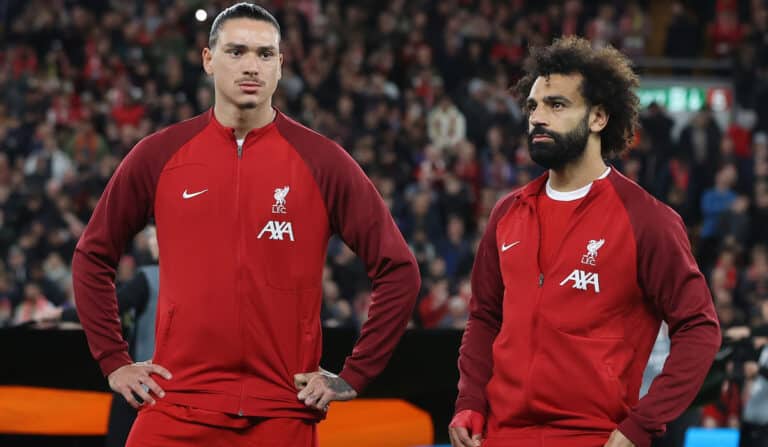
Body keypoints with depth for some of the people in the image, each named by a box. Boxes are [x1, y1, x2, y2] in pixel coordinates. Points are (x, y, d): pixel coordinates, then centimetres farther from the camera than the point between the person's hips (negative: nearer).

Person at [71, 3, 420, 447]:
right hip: (178, 409, 1)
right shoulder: (159, 155, 4)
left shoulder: (322, 161, 0)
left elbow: (398, 270, 2)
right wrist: (115, 361, 7)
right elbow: (93, 256, 15)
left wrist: (354, 376, -1)